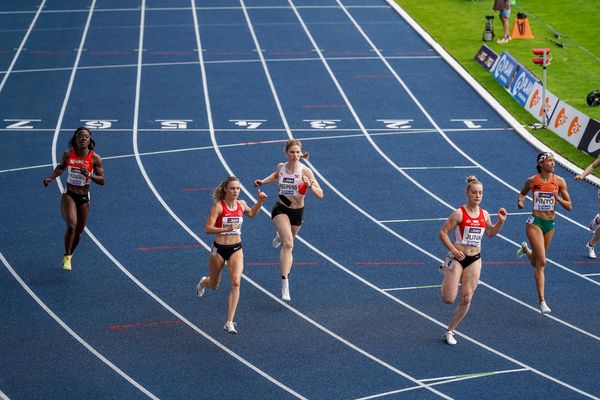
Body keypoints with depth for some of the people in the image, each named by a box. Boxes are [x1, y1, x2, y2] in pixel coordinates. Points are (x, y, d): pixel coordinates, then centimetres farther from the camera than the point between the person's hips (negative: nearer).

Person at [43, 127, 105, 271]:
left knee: (78, 232, 12)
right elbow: (61, 167, 15)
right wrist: (50, 178, 1)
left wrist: (89, 175, -23)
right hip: (69, 195, -1)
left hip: (84, 198, 1)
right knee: (71, 225, -24)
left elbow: (102, 180, -6)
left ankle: (69, 254, 41)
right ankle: (67, 257, -7)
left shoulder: (95, 158, -9)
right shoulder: (68, 155, -6)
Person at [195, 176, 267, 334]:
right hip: (219, 249, -3)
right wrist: (227, 228, -33)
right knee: (214, 286, 17)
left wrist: (260, 202, 9)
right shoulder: (218, 206, -16)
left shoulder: (241, 204, 0)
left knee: (235, 282, -18)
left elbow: (252, 213, 25)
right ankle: (203, 282, 58)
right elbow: (208, 228, -22)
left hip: (236, 249, 3)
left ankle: (229, 323, -16)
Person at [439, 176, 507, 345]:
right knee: (449, 299, -8)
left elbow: (490, 233, 22)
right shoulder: (459, 214, -11)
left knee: (466, 300, 1)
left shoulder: (484, 215, 5)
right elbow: (443, 233, -9)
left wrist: (501, 221, 5)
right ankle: (446, 273, 27)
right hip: (457, 258, -4)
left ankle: (449, 331, 16)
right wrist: (454, 250, -17)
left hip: (474, 260, 4)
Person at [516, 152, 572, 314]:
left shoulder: (560, 181, -4)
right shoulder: (532, 181, -6)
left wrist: (558, 198, -19)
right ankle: (542, 301, -11)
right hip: (535, 223, -4)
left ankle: (526, 249, 55)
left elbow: (569, 206, -1)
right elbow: (522, 193, 15)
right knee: (541, 262, -15)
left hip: (550, 224, 4)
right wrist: (520, 201, -7)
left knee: (536, 263, 19)